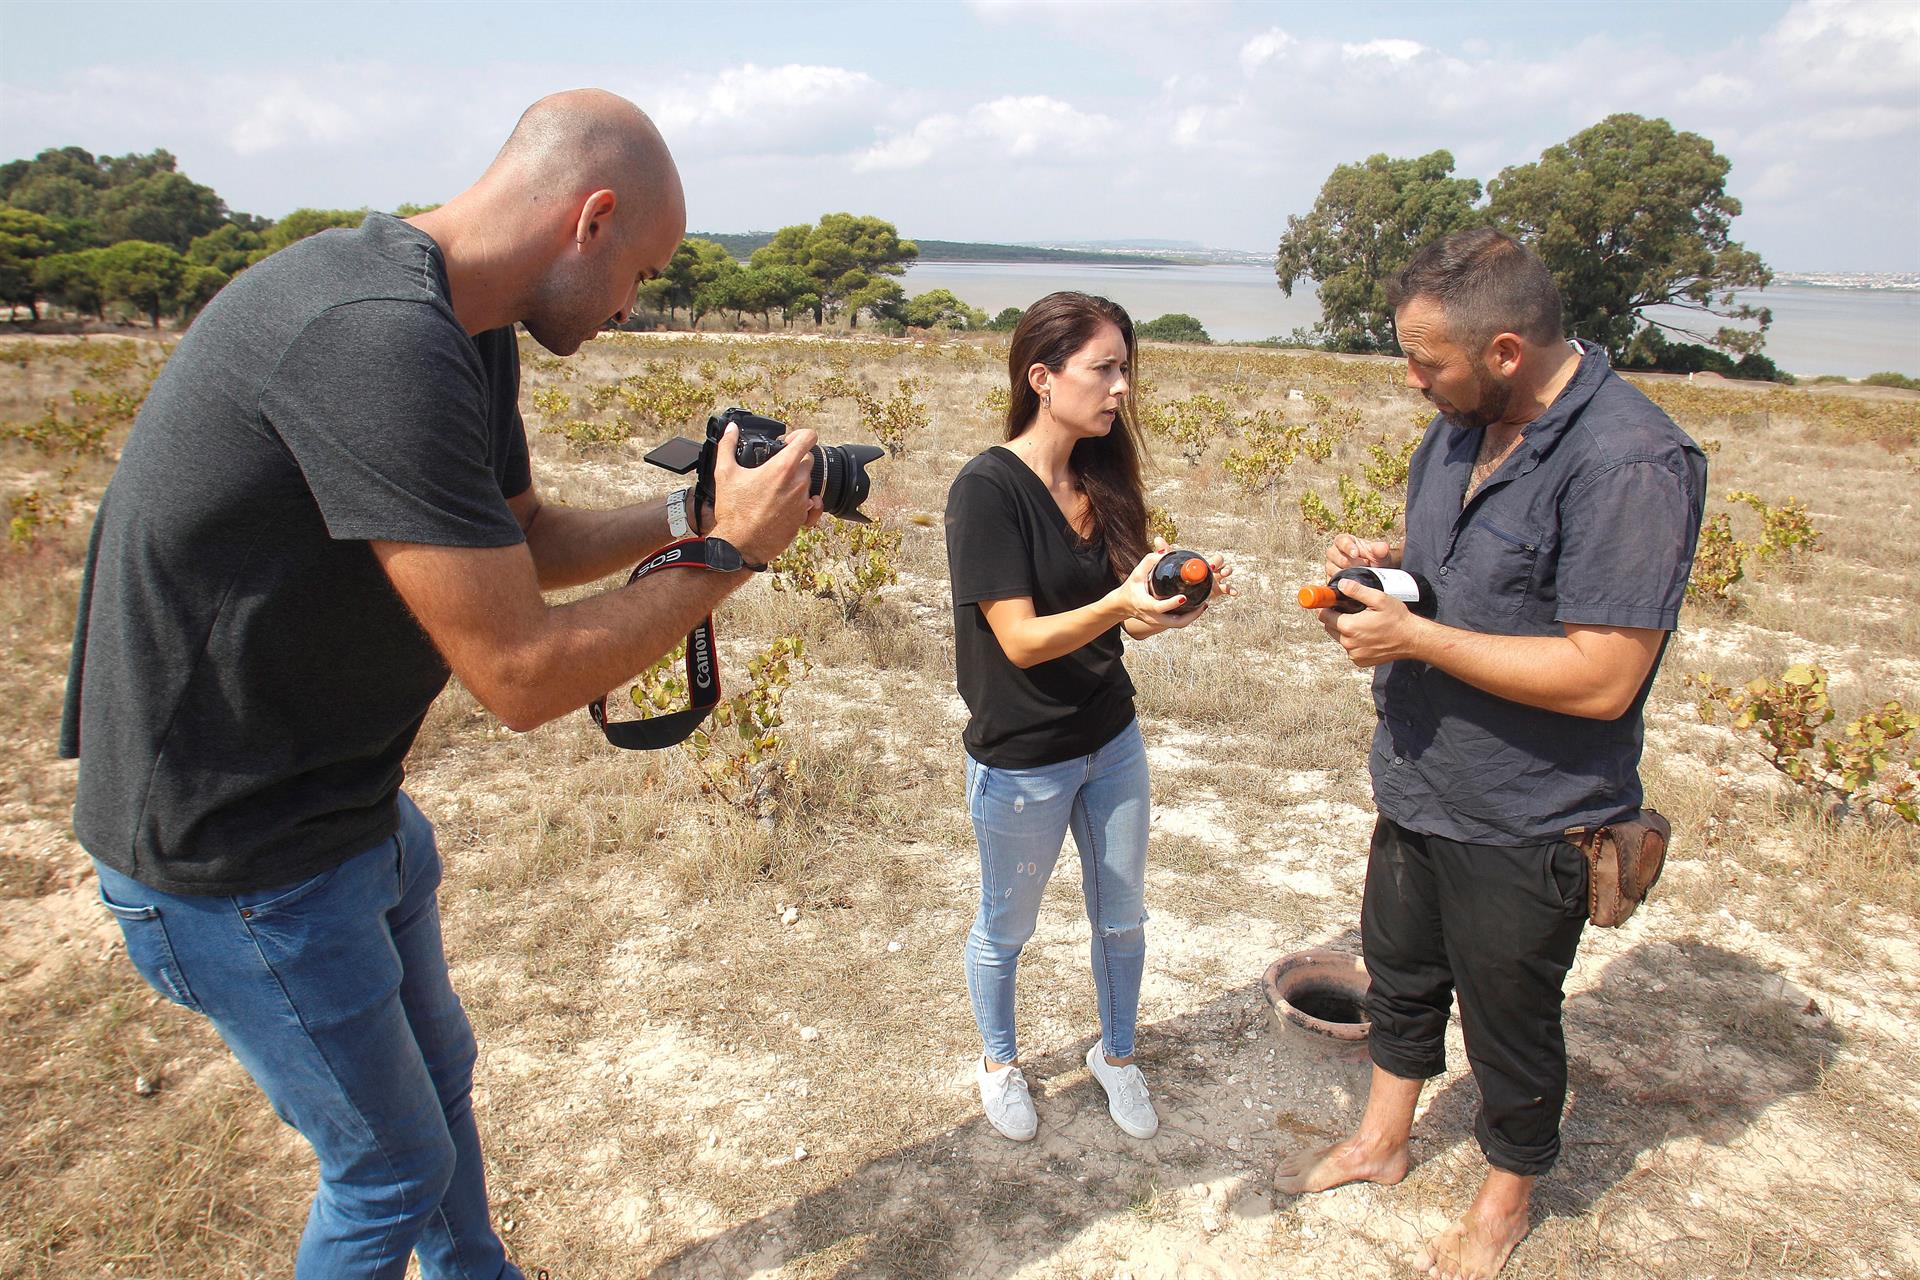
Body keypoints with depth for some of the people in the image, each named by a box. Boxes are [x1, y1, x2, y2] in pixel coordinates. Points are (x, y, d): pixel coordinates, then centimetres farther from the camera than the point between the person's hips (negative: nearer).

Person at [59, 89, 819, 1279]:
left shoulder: (470, 334, 0)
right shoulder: (377, 342, -32)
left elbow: (528, 543, 11)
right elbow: (522, 672, -31)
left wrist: (687, 509, -1)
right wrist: (728, 553, -20)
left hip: (356, 808, 10)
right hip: (240, 859, -9)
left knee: (439, 1077, 27)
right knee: (395, 1168, 10)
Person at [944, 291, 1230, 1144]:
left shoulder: (1100, 480, 0)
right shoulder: (989, 488, -20)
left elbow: (1127, 617, 3)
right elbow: (1022, 640, -24)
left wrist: (1180, 594, -17)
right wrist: (1120, 604, -38)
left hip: (1112, 741, 6)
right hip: (1021, 760, -6)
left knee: (1122, 919, 20)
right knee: (1005, 928, 17)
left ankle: (1116, 1053, 46)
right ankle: (998, 1060, 45)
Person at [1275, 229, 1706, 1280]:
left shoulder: (1631, 463, -26)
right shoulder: (1462, 423, 0)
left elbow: (1603, 678, -29)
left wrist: (1415, 636, -26)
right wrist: (1385, 561, -5)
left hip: (1523, 826, -8)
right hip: (1416, 786, 8)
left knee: (1508, 1021, 15)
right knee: (1400, 973, 25)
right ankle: (1382, 1141, 51)